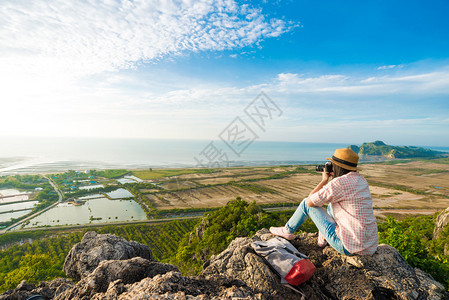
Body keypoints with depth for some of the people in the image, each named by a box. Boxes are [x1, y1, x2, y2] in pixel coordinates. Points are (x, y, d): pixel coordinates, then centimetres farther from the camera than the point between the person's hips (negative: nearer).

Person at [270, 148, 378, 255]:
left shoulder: (339, 183, -19)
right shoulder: (362, 180, 8)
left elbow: (310, 201, -10)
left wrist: (324, 180, 1)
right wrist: (332, 178, 14)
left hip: (350, 247, -8)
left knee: (306, 203, 2)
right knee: (332, 204, 27)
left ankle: (288, 230, 25)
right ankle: (322, 239, 41)